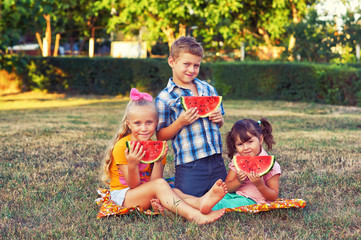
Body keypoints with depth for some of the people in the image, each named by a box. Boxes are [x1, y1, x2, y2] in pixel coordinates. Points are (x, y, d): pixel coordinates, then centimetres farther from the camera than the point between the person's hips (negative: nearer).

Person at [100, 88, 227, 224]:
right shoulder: (122, 146, -12)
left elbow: (153, 181, -7)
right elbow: (133, 185, -16)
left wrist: (158, 160, -20)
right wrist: (132, 165, -35)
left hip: (148, 196, 5)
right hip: (122, 194, -5)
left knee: (173, 192, -26)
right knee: (160, 184, -32)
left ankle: (201, 202, -59)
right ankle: (195, 217, -53)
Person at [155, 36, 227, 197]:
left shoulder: (209, 89, 12)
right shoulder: (164, 98, -4)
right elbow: (160, 136, -3)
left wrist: (219, 119, 0)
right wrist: (180, 122, -18)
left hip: (216, 161, 5)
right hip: (189, 166, -5)